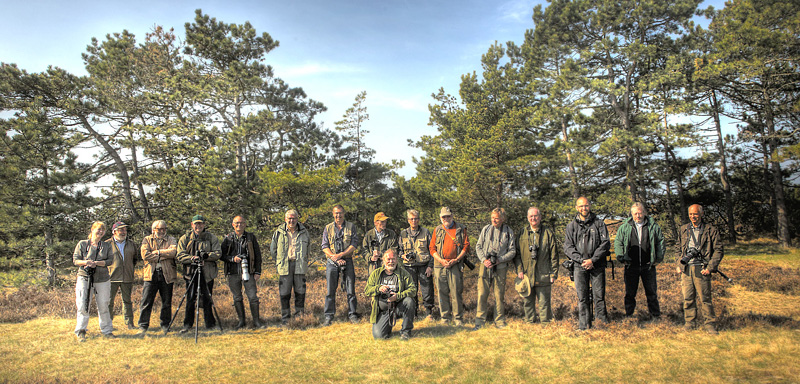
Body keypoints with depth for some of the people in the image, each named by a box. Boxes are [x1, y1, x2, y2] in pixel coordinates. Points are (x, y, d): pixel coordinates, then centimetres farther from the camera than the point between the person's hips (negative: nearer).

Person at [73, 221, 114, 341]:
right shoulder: (82, 244, 7)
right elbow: (75, 260, 3)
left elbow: (110, 260, 0)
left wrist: (96, 263, -15)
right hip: (84, 278, -1)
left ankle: (107, 331, 15)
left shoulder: (107, 246, 11)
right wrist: (85, 262, -18)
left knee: (103, 306, 5)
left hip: (102, 279, 1)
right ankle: (81, 332, 7)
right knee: (83, 306, -5)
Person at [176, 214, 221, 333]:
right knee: (190, 299, 1)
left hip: (207, 273, 0)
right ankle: (187, 324, 12)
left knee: (207, 299, 3)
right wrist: (192, 258, -19)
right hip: (191, 272, 0)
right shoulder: (185, 238, 8)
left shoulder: (211, 238, 6)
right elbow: (180, 256, -1)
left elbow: (218, 253, -1)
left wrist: (206, 255, -20)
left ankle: (210, 323, 15)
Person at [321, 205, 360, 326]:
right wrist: (335, 259, -10)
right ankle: (328, 316, 9)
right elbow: (325, 247, 3)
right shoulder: (328, 228, 9)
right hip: (332, 262, 1)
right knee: (330, 290, 1)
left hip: (347, 260, -1)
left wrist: (340, 255, -13)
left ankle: (353, 314, 11)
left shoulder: (351, 226, 6)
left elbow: (354, 244, -2)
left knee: (350, 289, 2)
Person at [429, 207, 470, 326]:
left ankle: (458, 318, 7)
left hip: (455, 265, -2)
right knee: (442, 292, 5)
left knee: (456, 292, -3)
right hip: (439, 266, 2)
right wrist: (441, 260, -6)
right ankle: (445, 317, 15)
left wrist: (456, 260, -9)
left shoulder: (461, 229, 7)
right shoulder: (437, 230, 13)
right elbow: (432, 248, 10)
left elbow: (466, 246, 3)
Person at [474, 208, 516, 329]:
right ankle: (480, 321, 8)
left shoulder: (509, 231, 1)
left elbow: (512, 251, 1)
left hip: (500, 267, -1)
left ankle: (500, 321, 18)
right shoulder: (486, 229, 5)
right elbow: (478, 247, 9)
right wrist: (484, 260, -7)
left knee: (499, 295, 6)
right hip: (485, 266, 1)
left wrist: (498, 260, -11)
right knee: (482, 294, -2)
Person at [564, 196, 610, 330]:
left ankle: (602, 317, 19)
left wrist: (593, 260, -11)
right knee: (582, 296, 1)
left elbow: (605, 244, -1)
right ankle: (584, 324, 9)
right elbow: (568, 247, 4)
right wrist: (581, 260, -10)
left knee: (599, 293, 0)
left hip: (597, 265, -1)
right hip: (579, 265, 1)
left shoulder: (599, 223, 6)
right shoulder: (571, 226, 9)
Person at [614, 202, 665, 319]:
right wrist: (621, 258, -2)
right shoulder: (624, 227, 2)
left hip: (648, 266, 0)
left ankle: (655, 315, 22)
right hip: (631, 266, 0)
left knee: (651, 292, 9)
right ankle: (629, 315, 18)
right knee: (630, 293, 7)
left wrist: (659, 258, 4)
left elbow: (660, 241, 10)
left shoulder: (653, 226, 2)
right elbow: (618, 243, 7)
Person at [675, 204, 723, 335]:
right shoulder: (684, 229, 13)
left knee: (705, 298, -1)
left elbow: (718, 250, -1)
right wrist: (678, 265, 10)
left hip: (701, 269, -3)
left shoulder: (711, 230, 1)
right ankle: (689, 323, 17)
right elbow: (678, 248, 21)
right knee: (688, 298, 7)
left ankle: (710, 324, 11)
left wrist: (710, 268, -8)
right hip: (686, 269, 4)